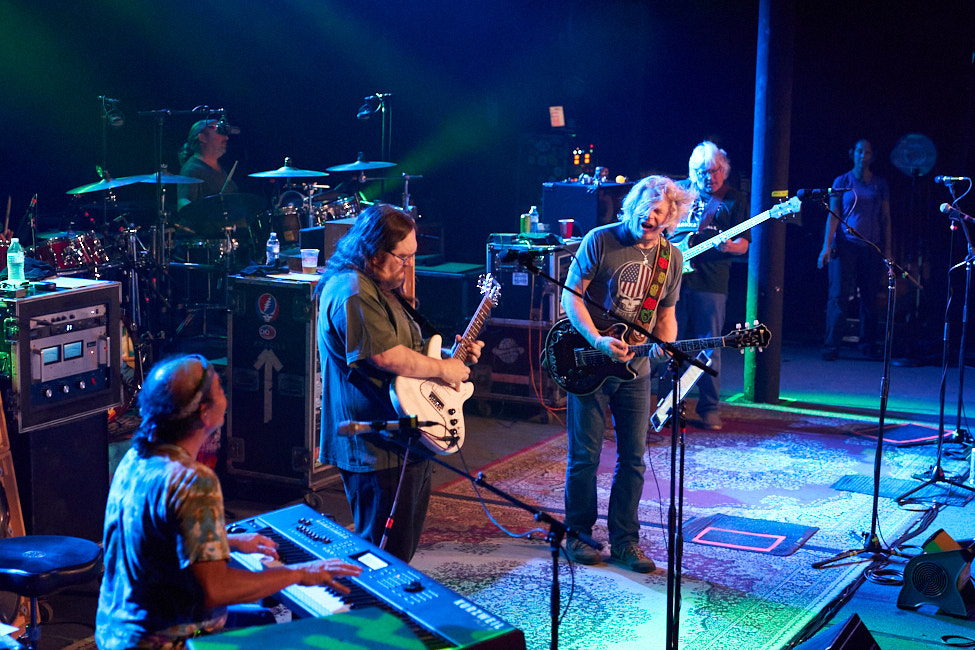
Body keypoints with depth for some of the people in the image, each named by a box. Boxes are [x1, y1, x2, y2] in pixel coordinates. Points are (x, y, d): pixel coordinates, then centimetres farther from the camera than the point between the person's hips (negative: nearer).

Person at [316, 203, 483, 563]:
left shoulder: (384, 288, 16)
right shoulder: (351, 292, -19)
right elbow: (386, 356, -27)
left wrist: (453, 354, 12)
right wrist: (442, 368, -14)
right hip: (378, 447, -11)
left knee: (407, 540, 20)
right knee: (386, 556, -5)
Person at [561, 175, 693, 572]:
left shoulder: (671, 257, 6)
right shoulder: (601, 240, -8)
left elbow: (666, 314, 14)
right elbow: (571, 295, -8)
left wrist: (666, 348, -7)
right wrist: (598, 341, -20)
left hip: (635, 370, 4)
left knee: (633, 458, 6)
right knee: (585, 456, 1)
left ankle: (624, 540, 17)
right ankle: (578, 534, 18)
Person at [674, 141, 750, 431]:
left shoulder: (735, 200, 4)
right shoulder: (681, 190, 12)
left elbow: (744, 243, -1)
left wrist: (729, 246, -23)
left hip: (710, 284, -3)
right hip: (674, 279, 3)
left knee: (709, 348, -2)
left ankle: (709, 409, 8)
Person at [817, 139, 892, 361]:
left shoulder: (880, 185, 12)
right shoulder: (842, 182, 6)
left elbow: (886, 218, 11)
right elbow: (833, 215, 2)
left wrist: (887, 250, 5)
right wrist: (827, 246, -7)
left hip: (872, 247, 2)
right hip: (846, 244, -2)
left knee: (870, 297, 3)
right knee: (838, 295, -7)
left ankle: (868, 345, 13)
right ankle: (831, 346, -4)